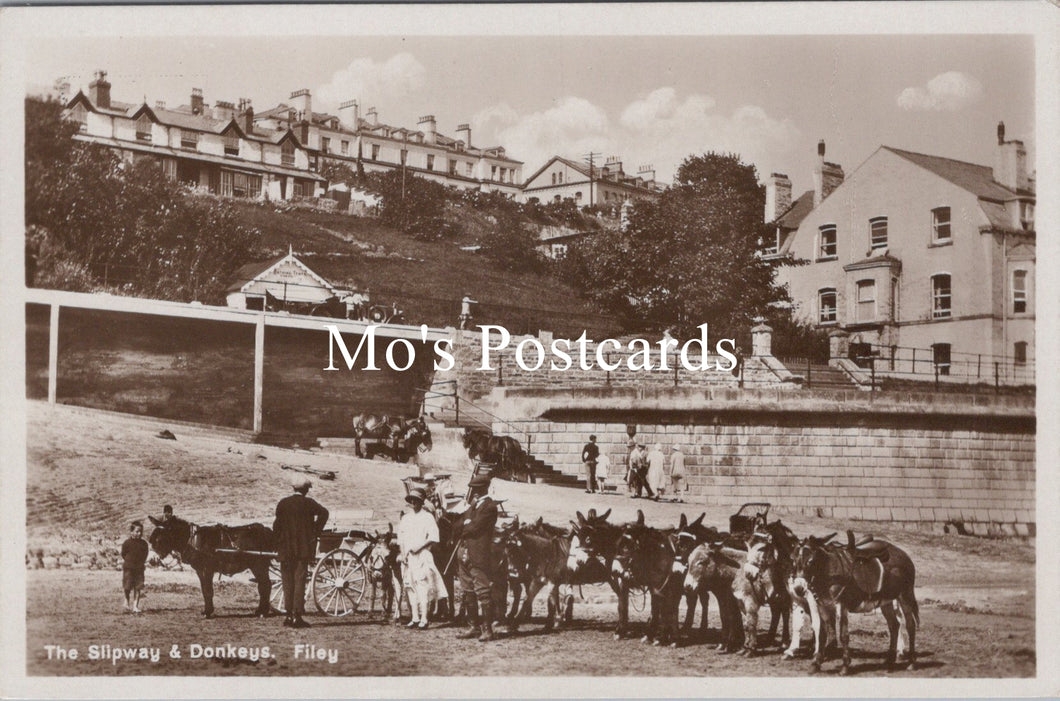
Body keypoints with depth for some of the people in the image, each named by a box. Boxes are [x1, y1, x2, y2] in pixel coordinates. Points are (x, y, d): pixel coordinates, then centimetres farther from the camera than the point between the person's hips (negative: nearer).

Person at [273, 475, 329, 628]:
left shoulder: (282, 503, 5)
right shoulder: (308, 503, -3)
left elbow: (277, 525, 4)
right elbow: (323, 513, -18)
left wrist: (277, 545, 11)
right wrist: (316, 531, -7)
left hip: (285, 549, 3)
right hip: (303, 549, -3)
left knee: (287, 582, 10)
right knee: (299, 581, 0)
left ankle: (288, 615, 10)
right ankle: (297, 615, -4)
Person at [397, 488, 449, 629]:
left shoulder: (428, 517, -1)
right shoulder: (405, 518, 16)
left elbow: (433, 538, -8)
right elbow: (401, 539, 17)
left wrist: (419, 547, -13)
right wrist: (403, 553, 3)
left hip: (423, 556, -6)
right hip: (407, 558, 6)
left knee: (422, 586, -12)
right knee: (410, 586, 4)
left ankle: (424, 619, -12)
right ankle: (415, 618, 10)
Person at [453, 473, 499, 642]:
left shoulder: (489, 506, -9)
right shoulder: (472, 507, 19)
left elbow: (474, 528, -16)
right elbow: (457, 528, 14)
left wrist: (462, 530, 1)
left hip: (479, 558, -9)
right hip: (464, 556, 9)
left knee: (483, 593, -7)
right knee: (468, 593, 13)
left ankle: (487, 629, -5)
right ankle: (473, 626, 21)